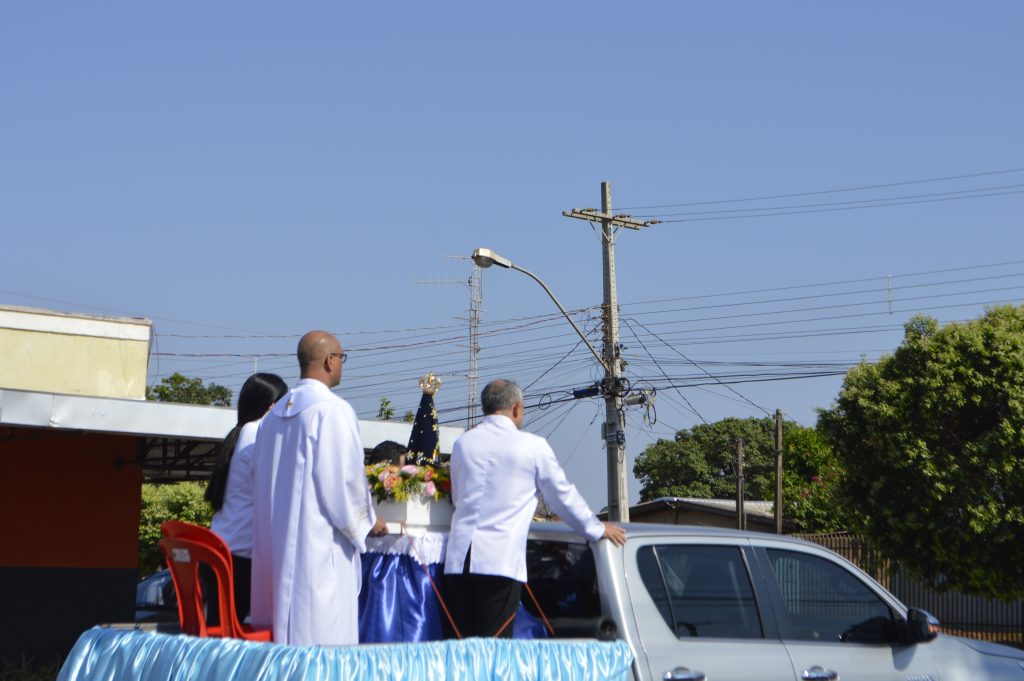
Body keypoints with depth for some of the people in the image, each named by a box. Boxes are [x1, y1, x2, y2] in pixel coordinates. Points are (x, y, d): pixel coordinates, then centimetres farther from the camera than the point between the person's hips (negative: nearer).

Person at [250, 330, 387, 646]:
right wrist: (367, 521, 2)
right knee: (321, 634, -7)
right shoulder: (332, 410, -11)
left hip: (276, 546, 8)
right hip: (319, 545, -8)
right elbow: (343, 477, -14)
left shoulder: (275, 414, 14)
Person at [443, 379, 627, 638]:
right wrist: (598, 529, 27)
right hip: (501, 559, -4)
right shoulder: (533, 446, 2)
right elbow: (563, 495, 11)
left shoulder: (463, 443, 14)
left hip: (458, 558, 4)